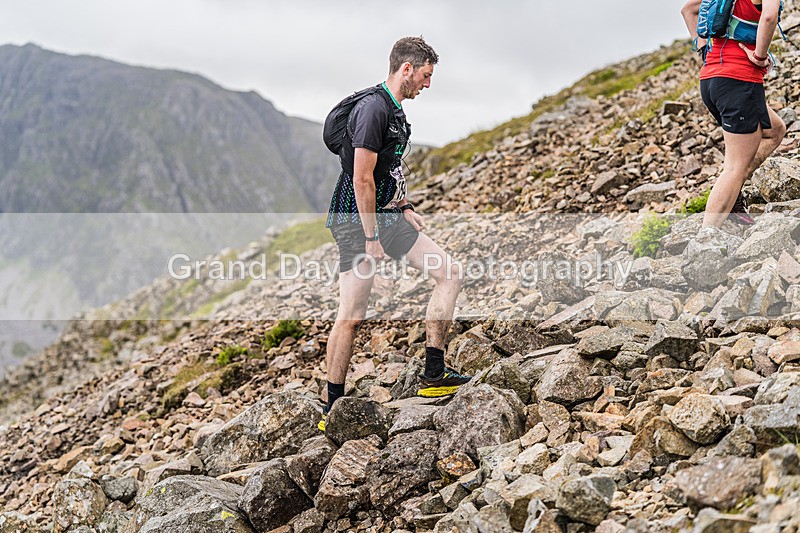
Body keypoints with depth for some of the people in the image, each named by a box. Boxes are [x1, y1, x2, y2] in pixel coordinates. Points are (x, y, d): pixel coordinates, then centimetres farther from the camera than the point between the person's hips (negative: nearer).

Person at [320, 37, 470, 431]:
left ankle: (433, 375, 5)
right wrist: (371, 238, -20)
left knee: (450, 275, 2)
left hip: (386, 215, 10)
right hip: (358, 220, -10)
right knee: (352, 315, -7)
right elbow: (362, 180, -21)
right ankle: (333, 409, 5)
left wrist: (405, 208, 17)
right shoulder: (373, 108, -17)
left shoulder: (396, 111, 15)